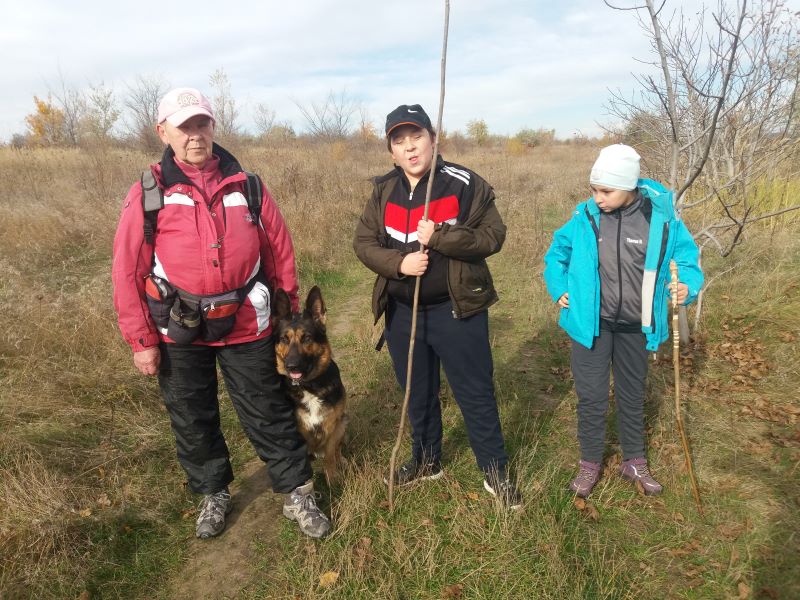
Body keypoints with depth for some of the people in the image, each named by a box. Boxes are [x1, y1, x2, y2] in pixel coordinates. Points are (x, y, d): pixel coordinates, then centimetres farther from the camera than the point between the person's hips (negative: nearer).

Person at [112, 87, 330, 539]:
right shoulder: (148, 193, -5)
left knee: (269, 414, 8)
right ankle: (214, 494, 39)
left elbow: (280, 251, 5)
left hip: (245, 326, 0)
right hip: (179, 331, 0)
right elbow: (128, 271, -4)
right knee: (192, 420, 16)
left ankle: (298, 494, 26)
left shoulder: (246, 185, -1)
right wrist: (141, 339, -5)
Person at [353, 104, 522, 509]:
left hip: (456, 309, -4)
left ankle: (496, 473, 24)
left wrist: (438, 237, -24)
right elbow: (363, 242, 2)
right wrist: (399, 263, -17)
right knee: (417, 393, 19)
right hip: (402, 311, 5)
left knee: (475, 394, 5)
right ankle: (426, 460, 40)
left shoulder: (464, 184, -9)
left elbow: (492, 236, -13)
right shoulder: (384, 191, 4)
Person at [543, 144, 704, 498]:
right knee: (591, 396, 6)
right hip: (591, 323, -1)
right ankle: (590, 463, 26)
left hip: (634, 328, 1)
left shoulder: (660, 218, -10)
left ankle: (634, 462, 37)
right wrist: (559, 289, 0)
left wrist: (688, 286, -18)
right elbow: (556, 252, 9)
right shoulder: (585, 217, -8)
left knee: (632, 395, 18)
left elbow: (688, 257, 2)